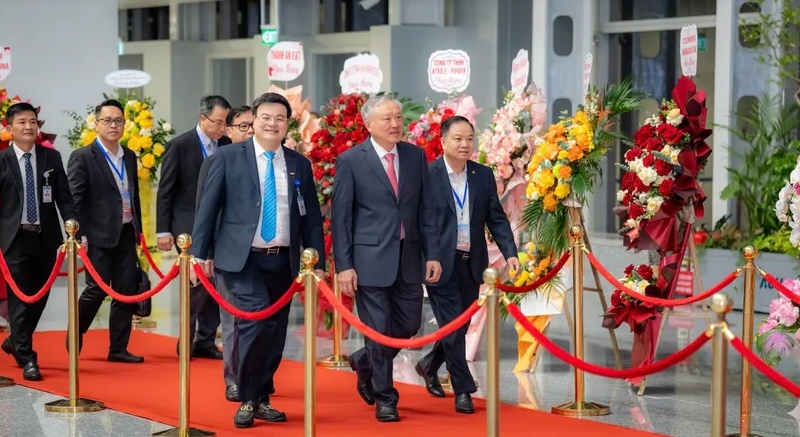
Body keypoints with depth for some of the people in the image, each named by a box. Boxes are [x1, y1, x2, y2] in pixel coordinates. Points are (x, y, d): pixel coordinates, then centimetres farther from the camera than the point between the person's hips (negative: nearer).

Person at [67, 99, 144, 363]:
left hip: (126, 234, 6)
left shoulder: (129, 157, 13)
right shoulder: (82, 157, -6)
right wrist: (81, 235, -14)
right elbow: (75, 200, -9)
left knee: (126, 292, 4)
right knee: (97, 289, -6)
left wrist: (138, 229, 14)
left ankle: (118, 349, 11)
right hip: (99, 236, -6)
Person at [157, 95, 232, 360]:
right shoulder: (180, 145, -7)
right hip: (189, 226, -5)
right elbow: (165, 191, -5)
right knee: (197, 282, -10)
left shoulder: (228, 146, 5)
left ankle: (206, 340, 14)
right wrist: (163, 231, -7)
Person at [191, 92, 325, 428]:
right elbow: (207, 207, 0)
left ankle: (262, 399, 23)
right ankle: (247, 401, -1)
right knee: (256, 324, -17)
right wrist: (199, 254, -6)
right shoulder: (229, 157, 1)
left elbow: (312, 218, 11)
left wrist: (318, 263, 5)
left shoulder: (299, 164, 10)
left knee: (275, 332, 7)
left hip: (283, 261, 4)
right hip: (243, 259, -4)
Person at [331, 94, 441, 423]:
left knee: (409, 325, 10)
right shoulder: (350, 160, -5)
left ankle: (365, 361, 37)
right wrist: (344, 265, -10)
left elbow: (426, 209, 9)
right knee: (379, 330, 0)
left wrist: (433, 254, 2)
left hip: (408, 257, 4)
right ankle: (384, 399, 16)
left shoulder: (415, 155, 6)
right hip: (370, 259, -4)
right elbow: (340, 217, -5)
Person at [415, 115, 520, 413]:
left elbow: (497, 218, 7)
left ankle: (429, 365, 39)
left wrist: (510, 253, -5)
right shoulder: (427, 175, -8)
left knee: (461, 326, 14)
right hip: (441, 264, -5)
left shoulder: (484, 175, 6)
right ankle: (463, 390, 5)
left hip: (471, 264, 5)